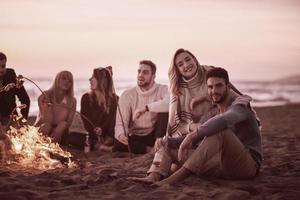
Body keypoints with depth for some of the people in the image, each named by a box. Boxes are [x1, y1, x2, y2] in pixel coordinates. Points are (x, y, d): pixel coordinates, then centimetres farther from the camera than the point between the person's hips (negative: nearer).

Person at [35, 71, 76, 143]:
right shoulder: (44, 96, -7)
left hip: (59, 138, 2)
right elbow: (48, 122, -14)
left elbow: (68, 122, -5)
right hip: (41, 134, -2)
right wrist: (47, 104, -26)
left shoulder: (72, 101, 2)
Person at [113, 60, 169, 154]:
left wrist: (146, 108, -32)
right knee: (118, 147, -30)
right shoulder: (127, 95, -6)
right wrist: (120, 134, -36)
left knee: (165, 111, -26)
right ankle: (150, 149, -6)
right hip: (135, 137, 1)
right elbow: (120, 123, -12)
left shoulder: (162, 89, -9)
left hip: (155, 134, -1)